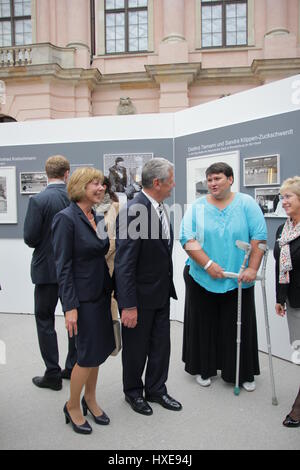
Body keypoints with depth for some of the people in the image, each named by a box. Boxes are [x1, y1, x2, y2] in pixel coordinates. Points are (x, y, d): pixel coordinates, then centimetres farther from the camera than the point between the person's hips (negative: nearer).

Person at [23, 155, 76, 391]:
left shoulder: (38, 200, -15)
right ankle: (73, 367, 28)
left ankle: (53, 374, 16)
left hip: (47, 269, -4)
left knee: (45, 321, 9)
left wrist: (44, 244, 7)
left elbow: (29, 238, -14)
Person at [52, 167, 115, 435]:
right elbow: (63, 267, -17)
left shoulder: (98, 218, 7)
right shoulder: (66, 218, -15)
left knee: (99, 350, 16)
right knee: (90, 355, 2)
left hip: (101, 293, 7)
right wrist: (70, 307, -18)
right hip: (83, 297, -7)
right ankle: (73, 406, 26)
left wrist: (111, 289, 10)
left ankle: (90, 399, 37)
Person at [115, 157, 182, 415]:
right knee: (136, 347, 14)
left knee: (161, 345, 19)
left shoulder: (160, 207, 3)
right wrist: (128, 306, -23)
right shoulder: (133, 211, -24)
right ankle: (133, 391, 37)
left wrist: (168, 286, 15)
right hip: (140, 296, -8)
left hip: (162, 293, 8)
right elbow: (123, 264, -24)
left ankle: (156, 389, 39)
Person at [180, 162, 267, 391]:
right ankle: (204, 369, 30)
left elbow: (259, 238, -6)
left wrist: (252, 269, -14)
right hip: (202, 278, 1)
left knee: (239, 326, 10)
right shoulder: (197, 207, 0)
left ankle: (243, 373, 29)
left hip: (238, 280, 0)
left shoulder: (246, 204, -1)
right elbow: (188, 239, -9)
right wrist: (208, 264, -19)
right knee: (203, 325, 11)